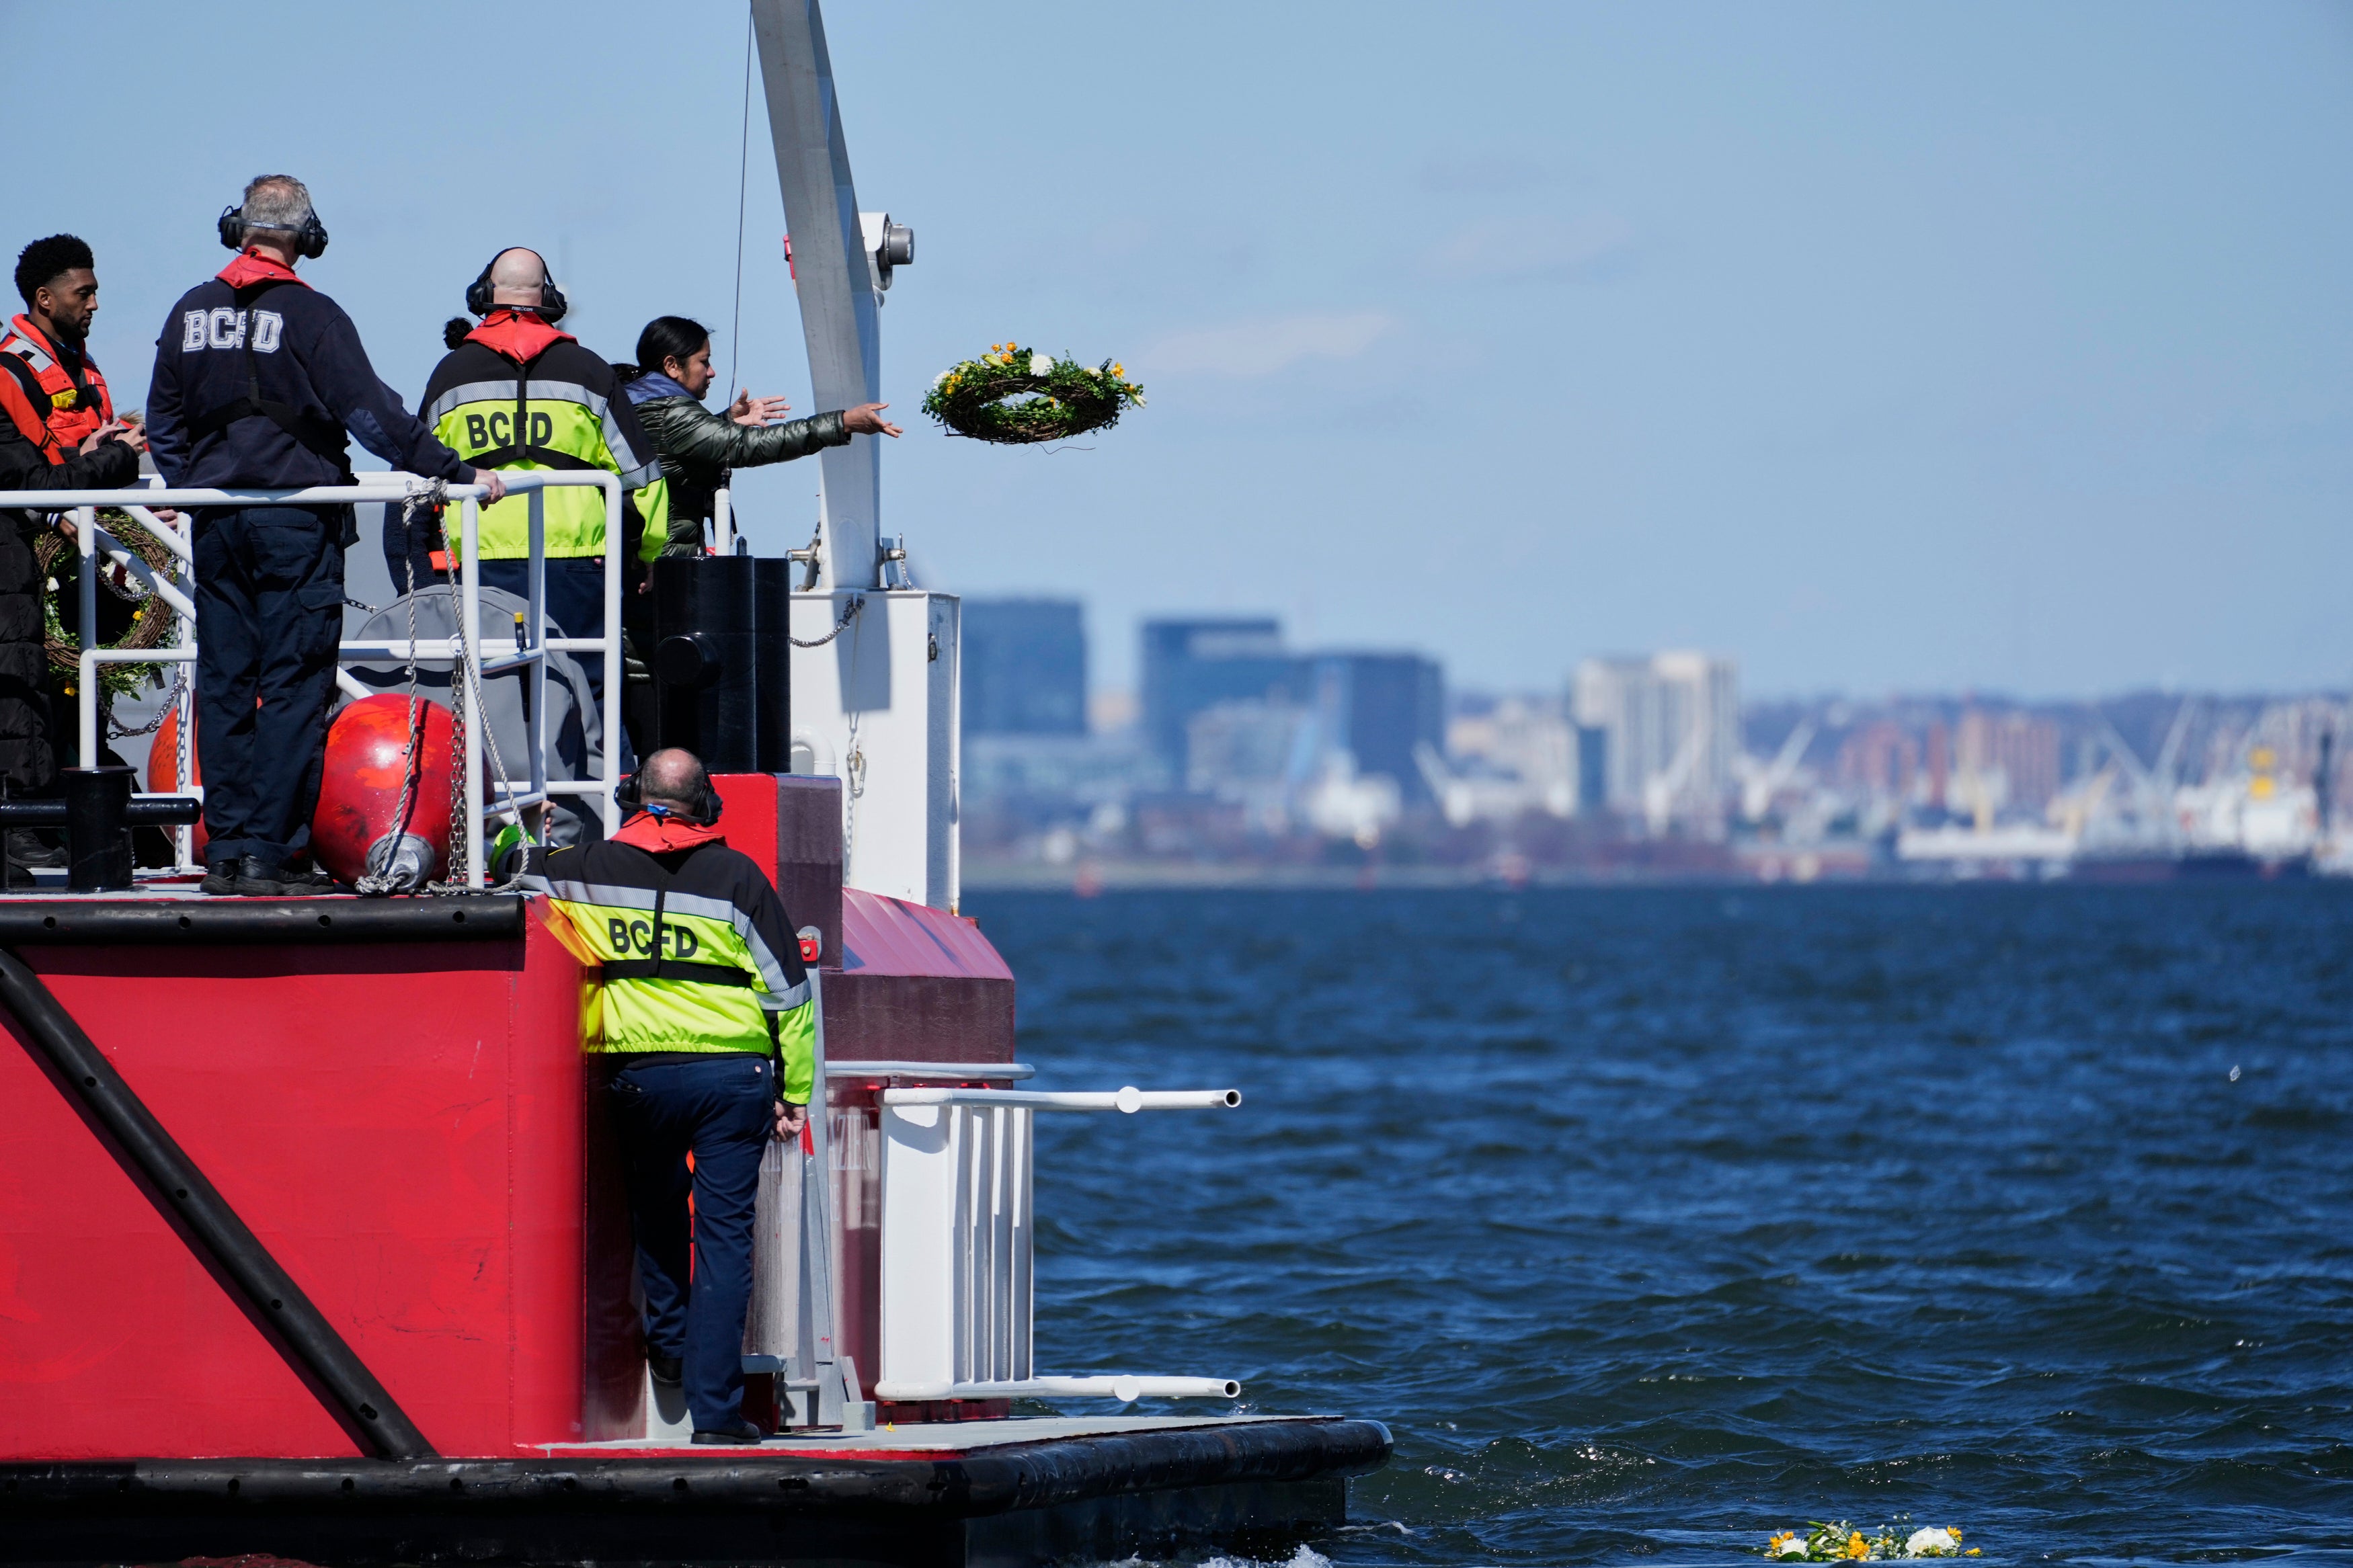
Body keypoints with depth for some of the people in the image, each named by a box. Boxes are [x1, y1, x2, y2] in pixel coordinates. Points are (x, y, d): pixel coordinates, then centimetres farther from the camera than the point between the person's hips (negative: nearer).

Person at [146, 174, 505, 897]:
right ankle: (270, 851, -7)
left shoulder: (191, 313, 7)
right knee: (293, 688, -3)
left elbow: (163, 424, 15)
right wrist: (457, 472, -8)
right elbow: (372, 414, -12)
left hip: (215, 519, 5)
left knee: (223, 684, 8)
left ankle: (225, 849, 7)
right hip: (297, 521, -5)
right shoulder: (310, 315, -9)